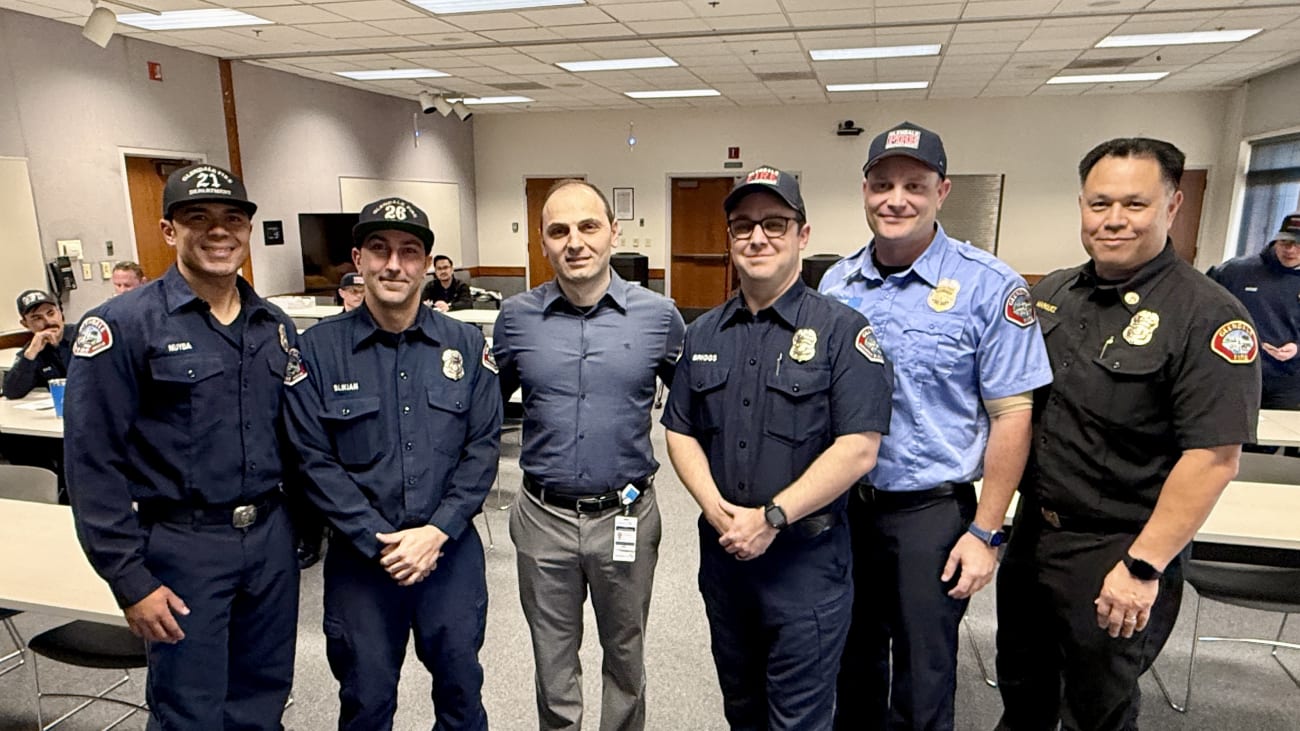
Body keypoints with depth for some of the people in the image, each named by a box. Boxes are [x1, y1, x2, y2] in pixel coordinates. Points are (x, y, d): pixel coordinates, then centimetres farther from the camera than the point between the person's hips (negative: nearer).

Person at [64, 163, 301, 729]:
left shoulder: (274, 326, 6)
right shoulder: (121, 325, -11)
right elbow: (93, 465, -11)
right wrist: (129, 580, -12)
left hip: (271, 536, 5)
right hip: (182, 545, -4)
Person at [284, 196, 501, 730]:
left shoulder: (466, 345, -1)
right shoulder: (318, 349, -6)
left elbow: (483, 446, -3)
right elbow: (315, 461, -8)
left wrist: (437, 531, -13)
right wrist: (378, 541, -14)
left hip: (451, 548, 1)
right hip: (360, 555, -1)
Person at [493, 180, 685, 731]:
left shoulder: (658, 316, -7)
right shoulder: (517, 317, -4)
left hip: (626, 517, 0)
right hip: (544, 518, 1)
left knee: (625, 656, 21)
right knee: (553, 663, 19)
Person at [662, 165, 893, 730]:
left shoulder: (841, 330, -10)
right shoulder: (704, 333, 6)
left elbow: (858, 448, -17)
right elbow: (681, 433, 6)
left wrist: (772, 518, -20)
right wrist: (716, 508, -10)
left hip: (806, 557, -4)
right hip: (722, 550, 5)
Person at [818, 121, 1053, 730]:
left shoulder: (989, 287, -12)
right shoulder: (837, 282, 2)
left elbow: (1012, 414, -11)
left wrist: (985, 532, -11)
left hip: (929, 511, -4)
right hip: (842, 502, 4)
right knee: (852, 666, 22)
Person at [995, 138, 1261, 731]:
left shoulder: (1207, 316, -16)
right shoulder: (1050, 293, 3)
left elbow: (1214, 457, -20)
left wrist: (1143, 567, -21)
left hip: (1114, 553, -5)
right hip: (1032, 529, 6)